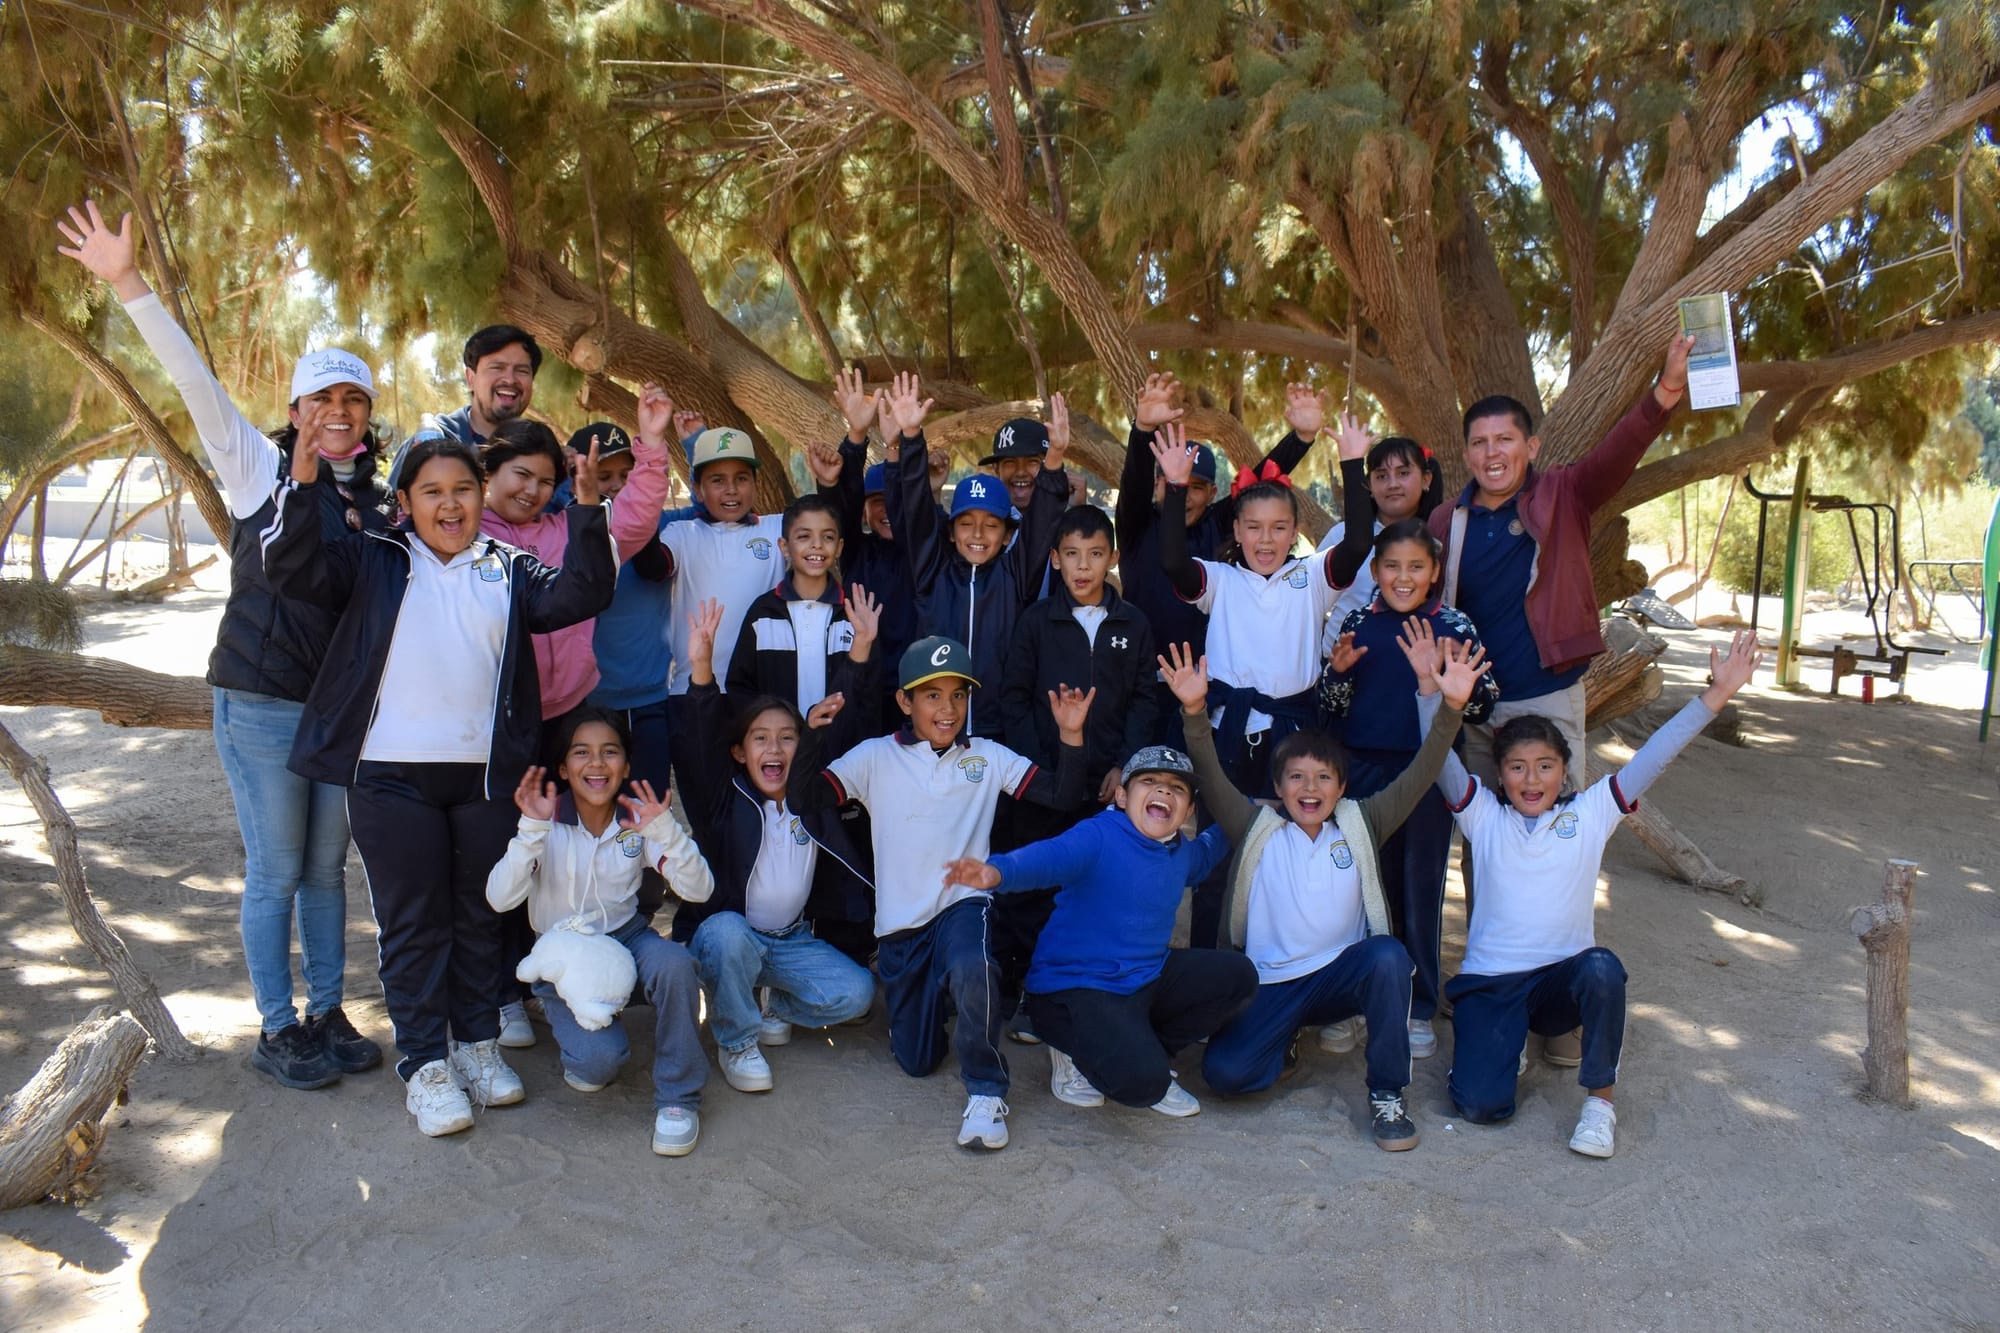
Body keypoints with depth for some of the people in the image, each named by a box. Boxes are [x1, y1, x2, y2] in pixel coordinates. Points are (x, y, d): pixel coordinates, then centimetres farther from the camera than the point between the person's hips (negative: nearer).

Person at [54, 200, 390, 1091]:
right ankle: (276, 1031, 15)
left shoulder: (380, 497, 9)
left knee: (327, 867, 12)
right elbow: (193, 379, -12)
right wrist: (127, 284, -20)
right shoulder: (257, 467, -2)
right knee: (274, 873, 3)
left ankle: (327, 1014, 24)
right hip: (262, 704, -4)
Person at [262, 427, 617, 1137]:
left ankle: (477, 1042, 29)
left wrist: (587, 510, -17)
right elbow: (292, 569, -6)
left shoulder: (510, 569, 9)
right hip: (391, 776, -2)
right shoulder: (373, 560, 7)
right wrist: (303, 481, -19)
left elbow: (579, 595, -4)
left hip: (487, 773, 2)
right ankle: (425, 1064, 14)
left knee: (480, 914, 13)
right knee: (412, 920, 4)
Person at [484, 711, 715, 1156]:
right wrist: (533, 829, -35)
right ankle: (583, 1052, 13)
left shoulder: (637, 820, -5)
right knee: (599, 1059, -28)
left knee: (674, 964, -34)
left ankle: (677, 1097, -15)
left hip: (627, 940, 1)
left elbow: (698, 890, -16)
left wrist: (666, 832, -33)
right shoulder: (547, 823, -10)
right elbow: (499, 899, -24)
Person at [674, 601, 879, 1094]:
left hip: (795, 940, 3)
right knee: (728, 935, -38)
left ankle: (775, 1009, 13)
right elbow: (701, 744, -26)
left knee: (856, 993, -18)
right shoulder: (724, 800, -10)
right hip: (727, 930, -3)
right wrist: (701, 669, -43)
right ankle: (736, 1040, -12)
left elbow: (855, 740, -4)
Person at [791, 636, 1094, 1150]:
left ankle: (986, 1090, -16)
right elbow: (803, 800, -8)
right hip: (900, 924, 2)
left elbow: (1061, 795, 0)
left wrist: (1072, 735, -14)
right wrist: (811, 735, -22)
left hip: (965, 904, -1)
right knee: (917, 1060, 8)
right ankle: (942, 1000, 43)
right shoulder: (875, 757, 1)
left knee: (972, 969, -39)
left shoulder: (987, 756, 6)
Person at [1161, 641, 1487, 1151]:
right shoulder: (1257, 831, 2)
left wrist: (1451, 707, -20)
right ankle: (1284, 1040, 14)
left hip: (1342, 975, 1)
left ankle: (1387, 1095, -15)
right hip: (1269, 984, 0)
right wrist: (1194, 711, -28)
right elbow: (1211, 777, -11)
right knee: (1224, 1072, -23)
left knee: (1389, 954, -33)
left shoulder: (1359, 826, 4)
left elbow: (1419, 776, -6)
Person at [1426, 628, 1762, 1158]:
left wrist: (1716, 694, -12)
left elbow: (1655, 754, -4)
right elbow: (1440, 758, -11)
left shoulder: (1590, 814, 4)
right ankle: (1508, 1040, 18)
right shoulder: (1483, 816, 2)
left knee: (1602, 968, -36)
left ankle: (1600, 1098, -13)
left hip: (1562, 980, 1)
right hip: (1489, 981, 0)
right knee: (1480, 1104, -19)